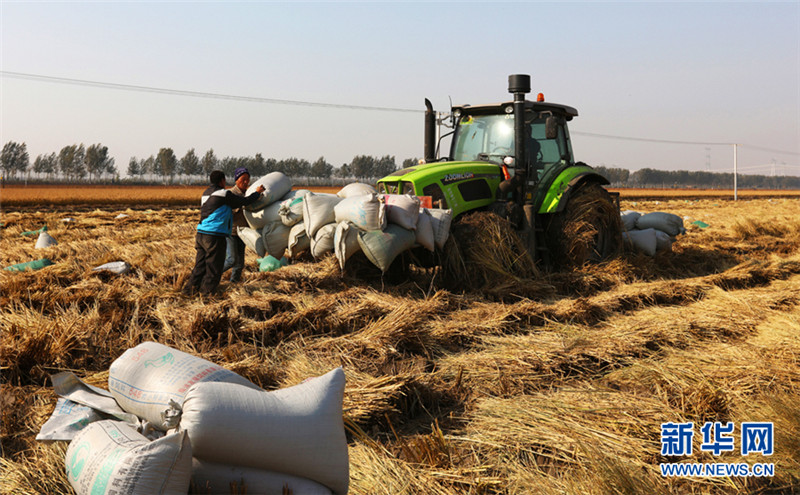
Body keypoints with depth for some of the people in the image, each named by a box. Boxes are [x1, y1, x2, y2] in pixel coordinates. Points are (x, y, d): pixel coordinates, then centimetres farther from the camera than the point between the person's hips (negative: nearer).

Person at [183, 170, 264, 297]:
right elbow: (245, 202, -2)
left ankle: (190, 290, 13)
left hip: (201, 234, 8)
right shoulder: (223, 193, -6)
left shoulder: (206, 193, 19)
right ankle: (206, 293, 5)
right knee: (213, 269, 1)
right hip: (215, 236, -8)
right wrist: (257, 193, 14)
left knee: (200, 266, 13)